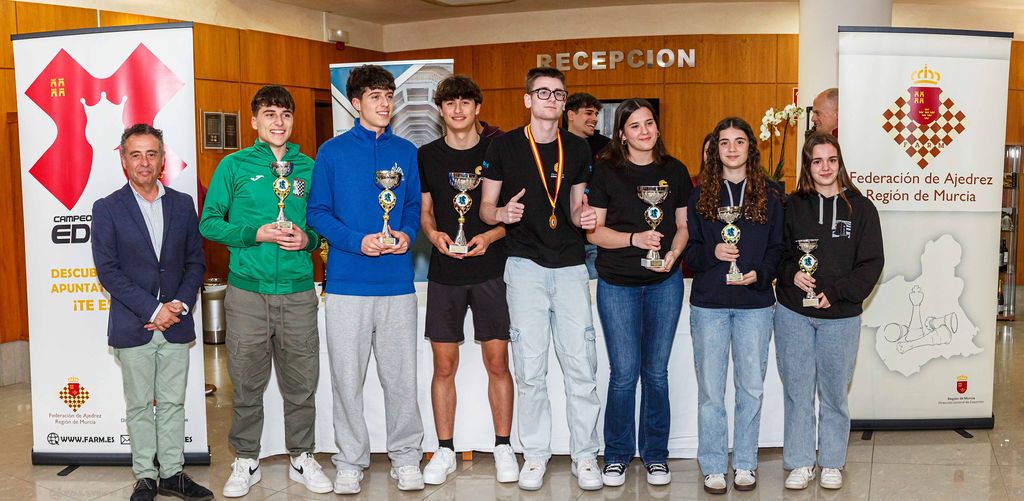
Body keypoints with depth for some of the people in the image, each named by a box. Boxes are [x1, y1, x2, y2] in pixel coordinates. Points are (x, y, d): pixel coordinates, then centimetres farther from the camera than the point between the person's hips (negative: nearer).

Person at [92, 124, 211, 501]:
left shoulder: (183, 204, 7)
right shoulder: (107, 209, -1)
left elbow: (195, 261, 7)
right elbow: (108, 271, -8)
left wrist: (180, 306, -8)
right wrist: (153, 310, -14)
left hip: (176, 324, 2)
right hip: (132, 327, -2)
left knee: (173, 402, 9)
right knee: (139, 406, 7)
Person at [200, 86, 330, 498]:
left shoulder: (307, 167, 10)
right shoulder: (234, 165, 3)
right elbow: (209, 222, 1)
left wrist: (308, 239, -6)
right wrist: (256, 234, -13)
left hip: (298, 291, 2)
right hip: (247, 292, -2)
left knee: (301, 383, 8)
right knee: (247, 384, 7)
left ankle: (302, 459, 24)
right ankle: (246, 461, 23)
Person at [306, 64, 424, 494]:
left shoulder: (406, 152, 10)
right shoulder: (332, 151, 2)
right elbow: (318, 212, 0)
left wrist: (407, 234, -7)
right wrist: (358, 242, -14)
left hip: (397, 283, 2)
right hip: (348, 282, -1)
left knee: (401, 377, 6)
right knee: (347, 378, 6)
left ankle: (405, 458, 22)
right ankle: (350, 461, 21)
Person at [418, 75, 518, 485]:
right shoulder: (427, 155, 7)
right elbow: (423, 212, 13)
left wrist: (490, 236, -13)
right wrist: (434, 234, -8)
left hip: (490, 269, -1)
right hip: (444, 272, 2)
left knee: (497, 362, 3)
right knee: (444, 365, 4)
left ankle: (503, 447, 17)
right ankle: (445, 451, 18)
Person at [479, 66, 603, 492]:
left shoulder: (577, 149, 11)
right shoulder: (503, 147, 2)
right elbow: (485, 208, 5)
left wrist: (584, 216, -4)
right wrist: (501, 213, -17)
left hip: (571, 266, 2)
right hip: (526, 266, -2)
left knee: (581, 368, 1)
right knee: (531, 369, 2)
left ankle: (585, 456, 13)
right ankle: (535, 455, 16)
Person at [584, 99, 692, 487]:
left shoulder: (675, 171, 6)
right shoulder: (605, 172, -3)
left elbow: (684, 225, 11)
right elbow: (593, 230, -5)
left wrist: (673, 253, -9)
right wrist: (634, 239, -20)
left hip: (665, 282, 2)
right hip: (617, 283, -2)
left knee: (656, 372, 9)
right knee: (624, 372, -1)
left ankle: (655, 455, 23)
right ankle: (617, 455, 17)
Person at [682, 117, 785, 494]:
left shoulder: (769, 195, 5)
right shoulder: (700, 194, 4)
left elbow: (778, 247, 5)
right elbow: (688, 248, 3)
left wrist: (760, 273, -13)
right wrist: (712, 254, -17)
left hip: (755, 304, 1)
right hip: (709, 305, 0)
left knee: (751, 388, 9)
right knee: (710, 390, 4)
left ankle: (745, 463, 24)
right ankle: (714, 467, 16)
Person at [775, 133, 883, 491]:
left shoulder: (860, 208, 0)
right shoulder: (793, 206, 3)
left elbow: (871, 263, -3)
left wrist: (835, 293, -13)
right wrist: (791, 274, -14)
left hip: (841, 316, -1)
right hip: (793, 313, 1)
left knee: (834, 392, 9)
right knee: (797, 391, 7)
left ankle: (832, 462, 25)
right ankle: (800, 463, 19)